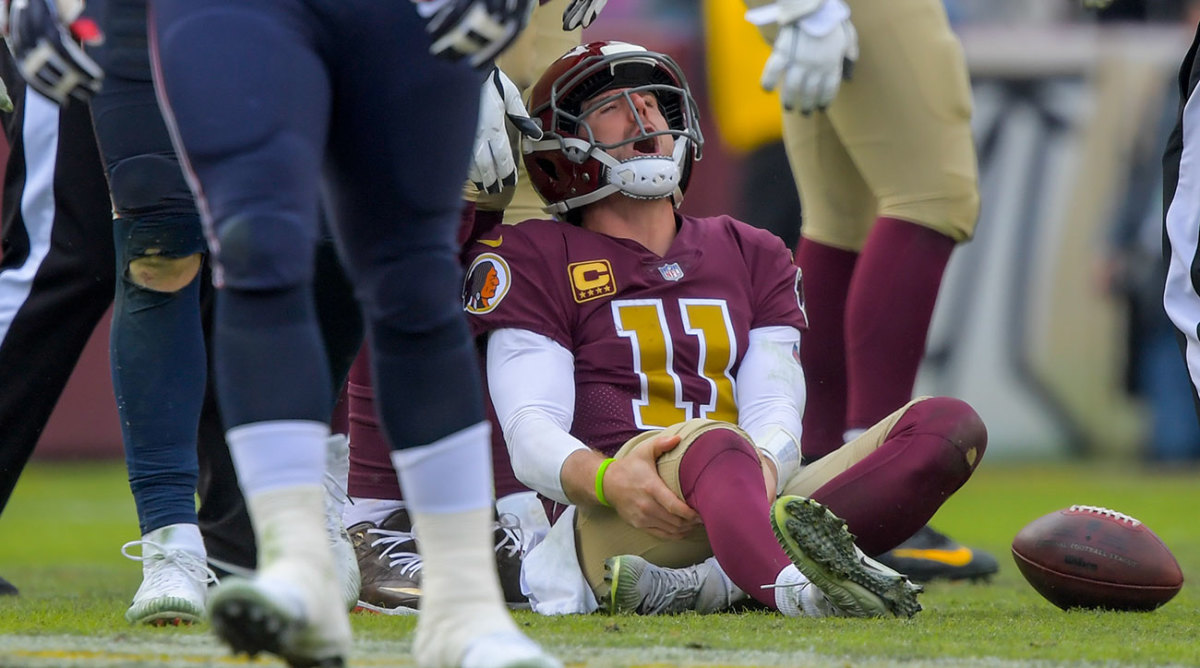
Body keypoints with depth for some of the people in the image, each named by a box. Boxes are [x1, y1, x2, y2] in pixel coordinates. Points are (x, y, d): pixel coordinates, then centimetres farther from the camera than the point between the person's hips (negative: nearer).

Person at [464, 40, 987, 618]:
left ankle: (708, 582, -41)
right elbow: (532, 431, 0)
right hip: (610, 523, -5)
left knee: (949, 426, -18)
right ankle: (801, 590, -78)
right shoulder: (534, 261, 13)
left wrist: (763, 467, -15)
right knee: (709, 442, -40)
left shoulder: (750, 255, 27)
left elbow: (774, 413, 12)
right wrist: (607, 478, -25)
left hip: (749, 497, 5)